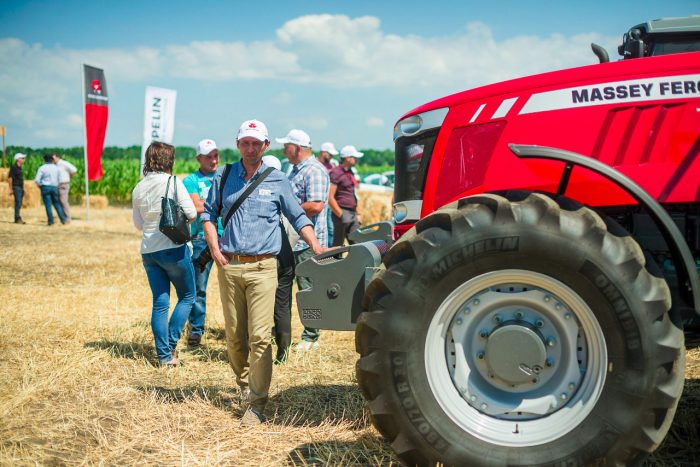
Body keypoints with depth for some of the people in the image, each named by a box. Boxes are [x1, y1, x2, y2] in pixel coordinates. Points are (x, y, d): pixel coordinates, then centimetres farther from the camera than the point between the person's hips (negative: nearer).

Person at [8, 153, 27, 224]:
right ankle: (17, 218, -12)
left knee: (19, 204, 8)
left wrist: (23, 189, 18)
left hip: (21, 188, 8)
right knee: (18, 203, -12)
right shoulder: (13, 167, -9)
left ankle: (18, 219, 11)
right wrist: (11, 189, -16)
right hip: (16, 187, -8)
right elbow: (10, 178, -13)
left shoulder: (20, 168, 16)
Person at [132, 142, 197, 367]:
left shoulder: (138, 188, 7)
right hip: (173, 249, -5)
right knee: (187, 296, 11)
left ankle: (164, 356, 9)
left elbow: (138, 223, 14)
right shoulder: (173, 182, -10)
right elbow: (191, 214, -12)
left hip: (148, 251, 6)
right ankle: (171, 346, 3)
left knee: (160, 303, 9)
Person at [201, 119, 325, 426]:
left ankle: (257, 403, -4)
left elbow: (298, 217, 9)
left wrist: (316, 246, -6)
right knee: (234, 336, 9)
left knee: (260, 336, -9)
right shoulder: (224, 177, 10)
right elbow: (208, 213, 17)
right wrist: (214, 248, 3)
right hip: (228, 266, 2)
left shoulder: (277, 181, 6)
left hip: (262, 266, -2)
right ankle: (244, 383, 31)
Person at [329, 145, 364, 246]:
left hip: (353, 214, 8)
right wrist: (341, 215, -17)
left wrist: (358, 214, 18)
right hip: (342, 212, -8)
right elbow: (330, 197, -17)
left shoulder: (350, 173, 16)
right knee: (337, 245, -1)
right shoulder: (336, 173, -11)